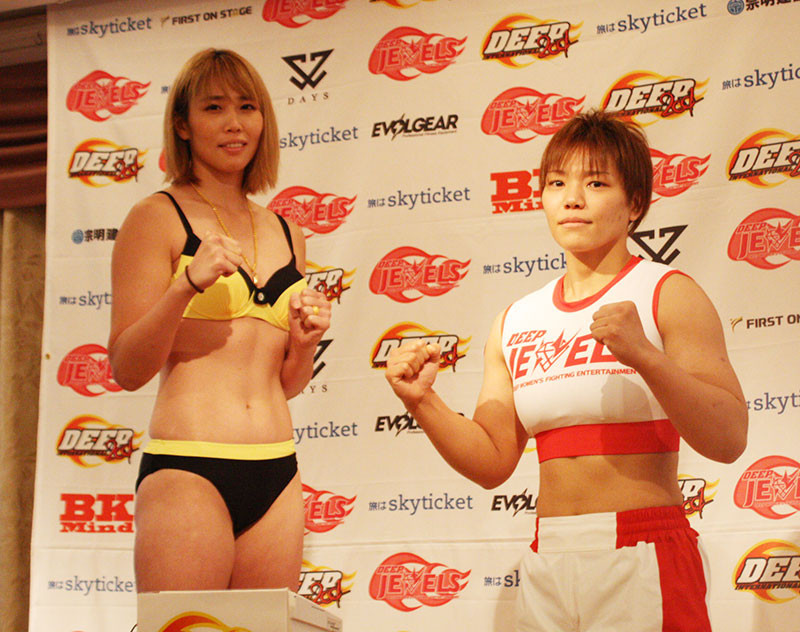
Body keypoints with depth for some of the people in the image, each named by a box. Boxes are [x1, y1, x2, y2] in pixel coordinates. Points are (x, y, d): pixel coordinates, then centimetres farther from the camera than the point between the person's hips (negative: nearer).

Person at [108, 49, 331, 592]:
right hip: (187, 469, -5)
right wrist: (187, 286, -18)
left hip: (278, 475, 5)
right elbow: (126, 370, -5)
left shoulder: (285, 236, 16)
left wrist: (305, 343, 2)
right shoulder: (157, 217, 0)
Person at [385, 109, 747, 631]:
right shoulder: (515, 324, 11)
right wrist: (422, 402, -5)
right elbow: (491, 462, 10)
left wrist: (645, 357, -25)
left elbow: (728, 441, -12)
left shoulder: (668, 295, -3)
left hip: (645, 561, -4)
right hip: (548, 565, 4)